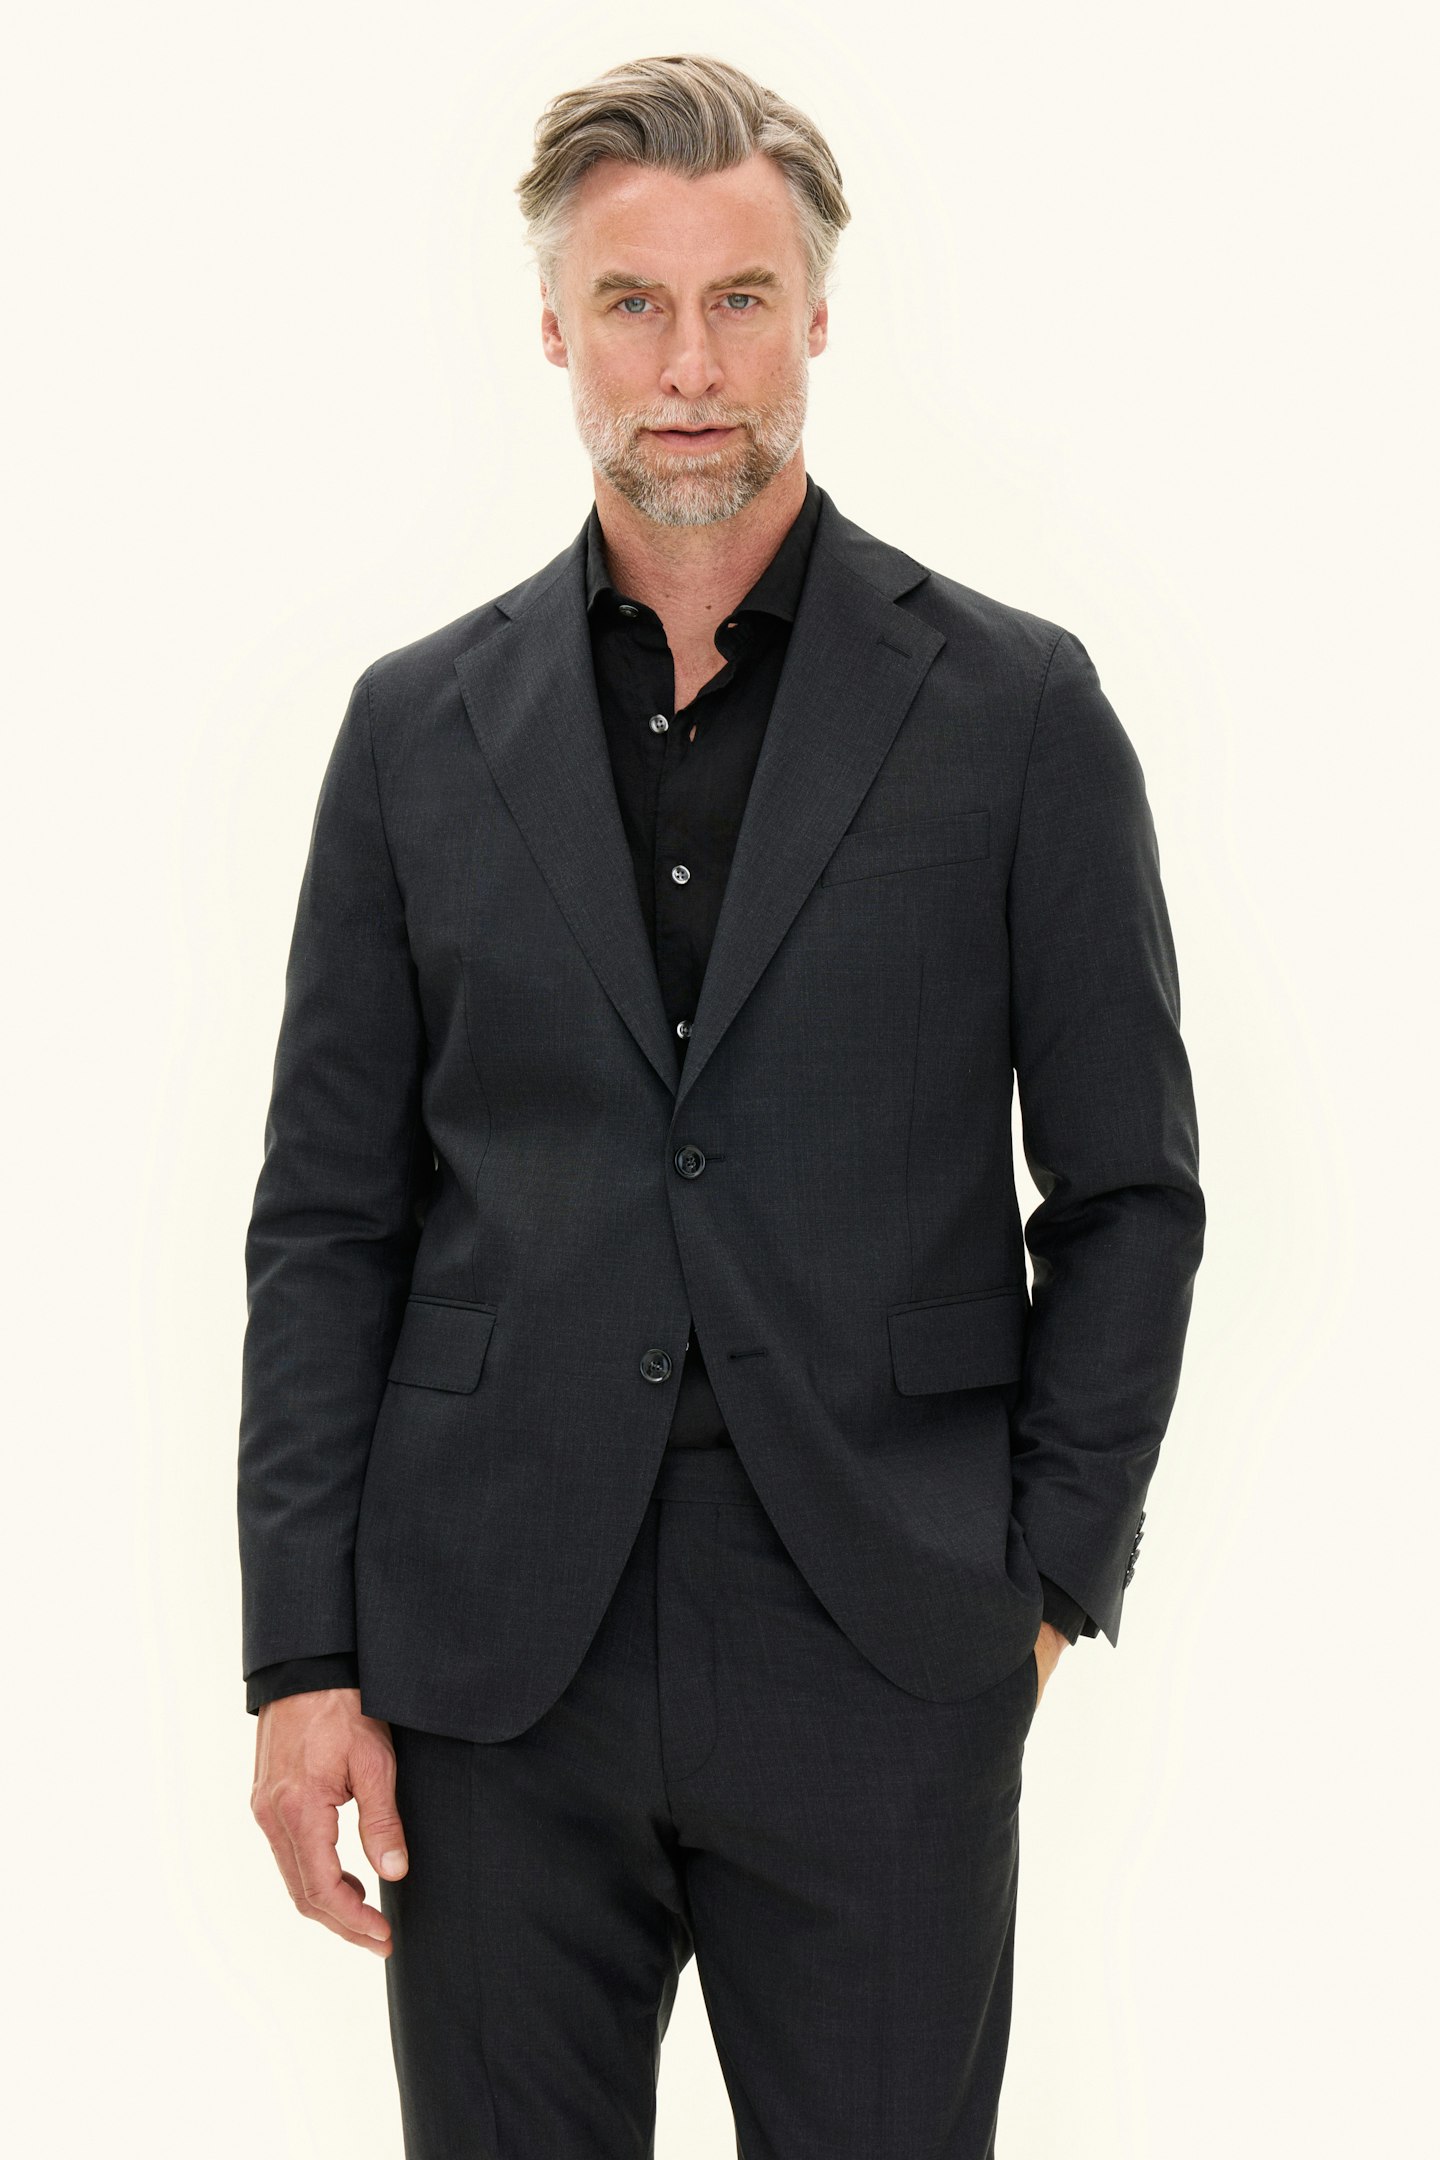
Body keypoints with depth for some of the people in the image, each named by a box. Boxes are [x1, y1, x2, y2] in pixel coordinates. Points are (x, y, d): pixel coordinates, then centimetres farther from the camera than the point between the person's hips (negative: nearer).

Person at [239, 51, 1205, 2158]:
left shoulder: (1013, 708, 2)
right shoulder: (420, 723, 7)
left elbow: (1129, 1190, 4)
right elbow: (328, 1217, 6)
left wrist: (1048, 1578, -2)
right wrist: (303, 1658, 1)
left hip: (882, 1671, -1)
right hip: (492, 1667, 2)